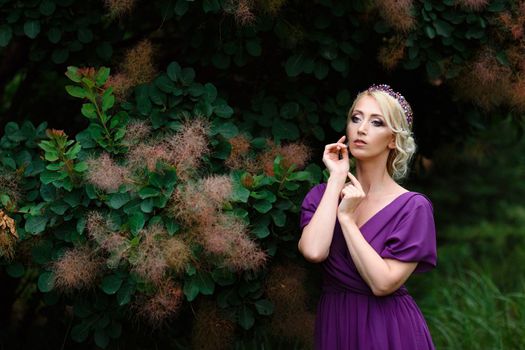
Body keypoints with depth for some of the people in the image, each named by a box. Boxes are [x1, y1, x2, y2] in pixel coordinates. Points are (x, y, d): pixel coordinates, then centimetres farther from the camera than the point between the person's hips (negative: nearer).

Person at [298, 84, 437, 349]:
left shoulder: (412, 207, -10)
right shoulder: (322, 194, 0)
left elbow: (382, 283, -19)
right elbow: (313, 251, -20)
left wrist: (346, 217, -16)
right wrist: (337, 179, -12)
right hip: (334, 325, 3)